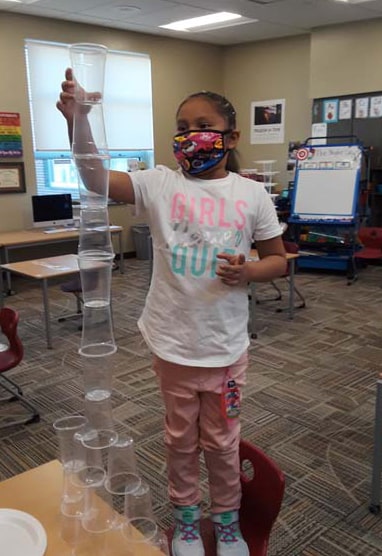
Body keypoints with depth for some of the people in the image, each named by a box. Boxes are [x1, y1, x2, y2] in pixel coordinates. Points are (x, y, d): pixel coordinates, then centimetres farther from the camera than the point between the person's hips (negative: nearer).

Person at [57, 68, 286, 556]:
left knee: (221, 441, 18)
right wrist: (77, 124, -39)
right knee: (180, 438, 20)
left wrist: (247, 271, -19)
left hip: (226, 345, 0)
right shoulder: (160, 184, -8)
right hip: (171, 342, 0)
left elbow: (278, 259, 2)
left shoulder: (251, 194, -6)